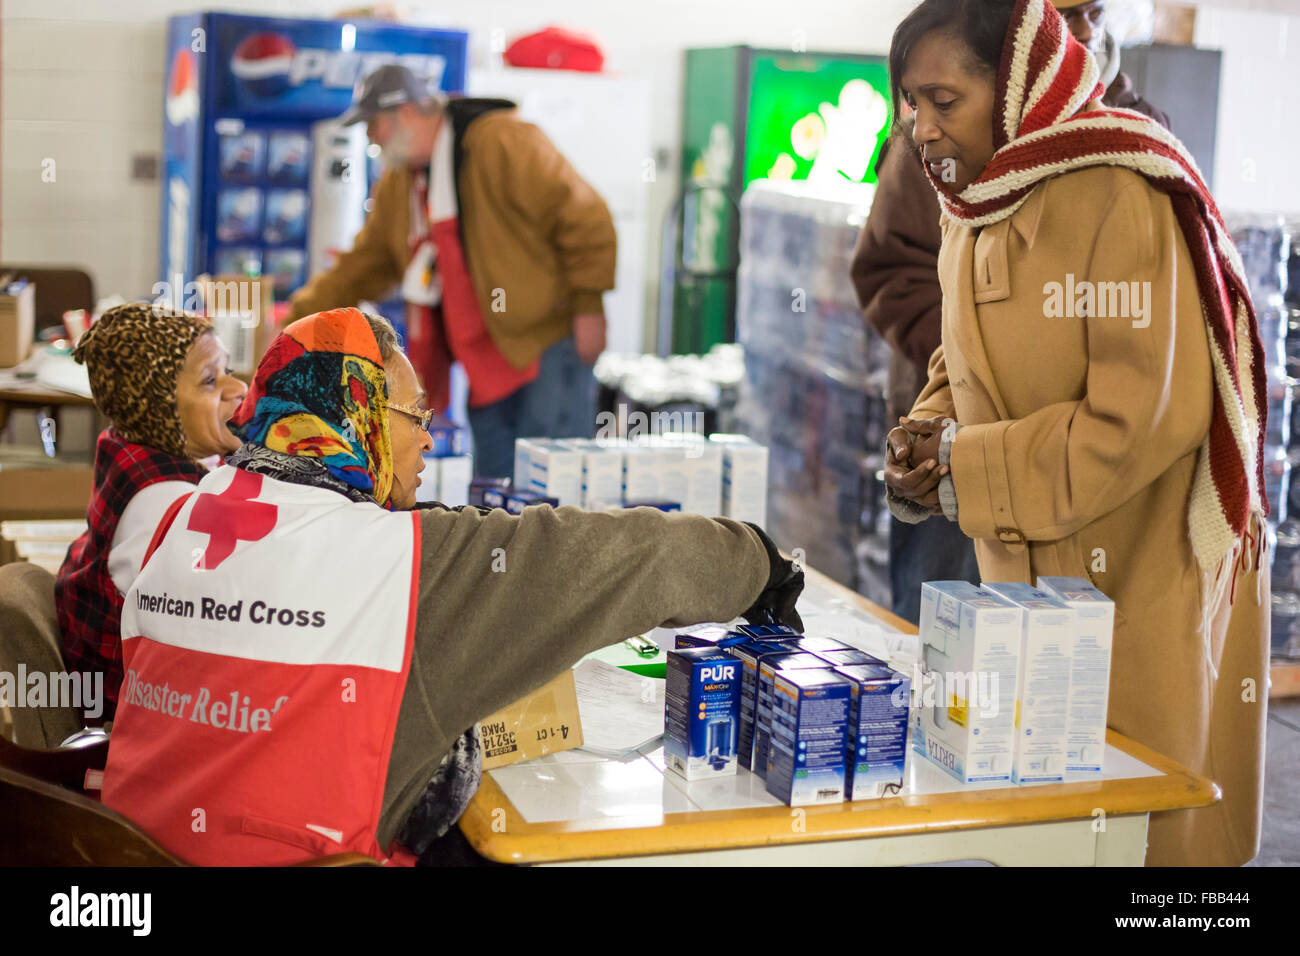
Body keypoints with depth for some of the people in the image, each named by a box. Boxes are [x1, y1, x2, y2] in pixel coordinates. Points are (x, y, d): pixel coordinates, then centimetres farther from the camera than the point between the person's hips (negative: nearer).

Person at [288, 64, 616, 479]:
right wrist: (296, 321, 16)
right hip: (487, 369, 8)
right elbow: (357, 270, 23)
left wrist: (588, 306, -14)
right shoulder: (396, 187, 16)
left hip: (547, 341, -8)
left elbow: (584, 217, -13)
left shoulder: (501, 142, -10)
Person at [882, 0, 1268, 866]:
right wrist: (930, 435, -2)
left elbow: (1144, 419, -23)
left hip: (1144, 589, -7)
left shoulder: (1122, 196, -19)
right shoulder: (976, 205, 8)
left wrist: (967, 472, -17)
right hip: (1026, 572, 7)